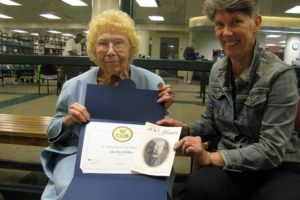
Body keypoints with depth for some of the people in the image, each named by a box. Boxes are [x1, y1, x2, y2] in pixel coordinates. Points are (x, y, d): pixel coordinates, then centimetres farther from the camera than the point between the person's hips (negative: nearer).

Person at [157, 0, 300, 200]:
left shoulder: (280, 74, -15)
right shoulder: (218, 69, 2)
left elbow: (271, 149, -19)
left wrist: (211, 158, -26)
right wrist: (185, 128, -5)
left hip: (278, 168, -2)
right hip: (230, 162, 3)